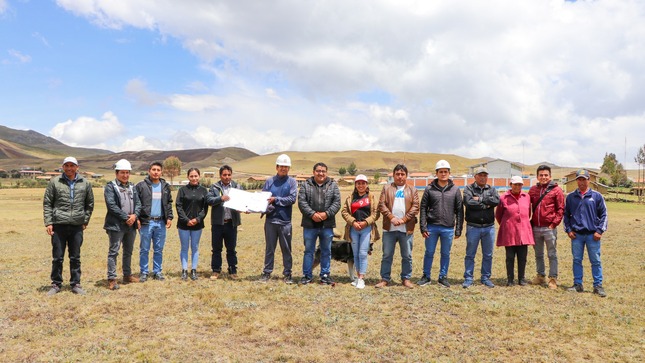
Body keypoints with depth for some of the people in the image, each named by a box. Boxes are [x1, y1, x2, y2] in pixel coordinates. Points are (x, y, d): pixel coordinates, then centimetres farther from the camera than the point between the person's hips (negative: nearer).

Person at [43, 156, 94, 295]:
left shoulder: (85, 183, 5)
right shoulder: (54, 182, 1)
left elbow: (90, 204, 13)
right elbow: (47, 203, 2)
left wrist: (85, 221, 7)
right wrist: (48, 222, -4)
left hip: (77, 226, 1)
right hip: (59, 225, -1)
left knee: (75, 257, 9)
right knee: (57, 257, 7)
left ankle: (76, 284, 18)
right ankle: (56, 284, 19)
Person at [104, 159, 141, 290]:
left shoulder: (132, 187, 14)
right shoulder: (110, 187, -6)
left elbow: (138, 203, 9)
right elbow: (111, 205, -15)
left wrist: (135, 215, -11)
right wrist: (126, 217, -17)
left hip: (131, 225, 7)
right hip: (116, 225, -6)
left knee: (128, 251, 16)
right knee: (113, 252, -3)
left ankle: (127, 275, 28)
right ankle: (111, 279, 2)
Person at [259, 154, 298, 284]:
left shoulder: (292, 182, 3)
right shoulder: (269, 181, 7)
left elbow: (292, 199, -8)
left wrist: (276, 199, -11)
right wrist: (267, 207, -18)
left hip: (285, 221, -1)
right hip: (270, 220, 1)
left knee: (286, 248, 7)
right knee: (269, 248, 10)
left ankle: (287, 273, 16)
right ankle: (267, 272, 19)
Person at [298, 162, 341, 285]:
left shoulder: (333, 185, 6)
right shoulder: (306, 185, 3)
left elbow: (337, 202, -1)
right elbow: (301, 202, -5)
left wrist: (326, 213, -15)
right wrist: (312, 214, -17)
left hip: (327, 225, 1)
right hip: (310, 224, -1)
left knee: (326, 251, 9)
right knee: (308, 251, 7)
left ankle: (325, 275, 20)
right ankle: (307, 275, 16)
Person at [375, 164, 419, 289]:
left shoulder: (412, 190, 9)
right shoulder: (386, 188, 8)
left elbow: (415, 207, -1)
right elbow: (381, 205, -1)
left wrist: (404, 219, -12)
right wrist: (392, 217, -14)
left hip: (406, 229, 0)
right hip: (389, 228, 0)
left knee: (407, 256, 8)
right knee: (387, 255, 6)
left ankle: (406, 279, 21)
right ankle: (385, 279, 15)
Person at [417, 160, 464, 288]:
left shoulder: (455, 190, 3)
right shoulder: (429, 189, 1)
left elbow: (459, 211, 4)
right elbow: (423, 208, 1)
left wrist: (458, 229, 0)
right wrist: (423, 227, -6)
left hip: (448, 228, 1)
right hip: (432, 227, -1)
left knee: (446, 254, 10)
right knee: (429, 253, 8)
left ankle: (443, 277, 23)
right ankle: (426, 276, 21)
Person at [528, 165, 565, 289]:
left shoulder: (556, 190, -3)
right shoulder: (533, 190, 9)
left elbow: (560, 209, -4)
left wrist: (554, 223, -10)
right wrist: (529, 222, 7)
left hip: (549, 228, -4)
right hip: (535, 228, 4)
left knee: (552, 254, 3)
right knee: (538, 254, 13)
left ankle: (553, 279, 9)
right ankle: (540, 276, 25)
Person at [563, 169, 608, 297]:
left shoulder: (597, 196, 1)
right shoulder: (570, 197, 7)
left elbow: (603, 214, 2)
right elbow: (566, 215, 12)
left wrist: (599, 230, -5)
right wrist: (568, 230, 3)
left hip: (592, 235, -2)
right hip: (576, 235, 2)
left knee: (596, 261, 2)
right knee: (577, 260, 8)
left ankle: (598, 285, 12)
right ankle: (578, 284, 17)